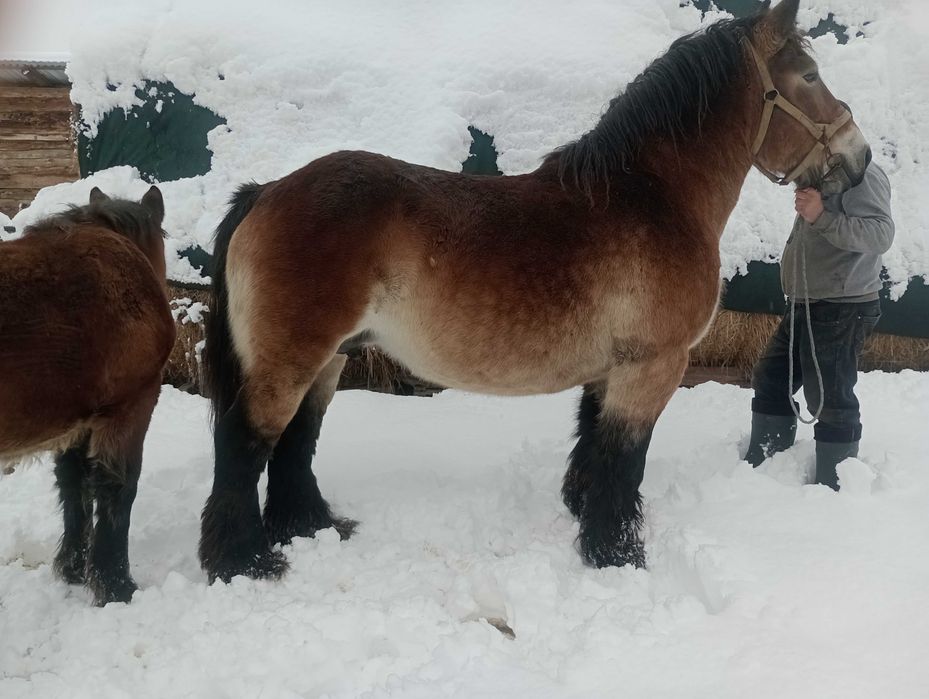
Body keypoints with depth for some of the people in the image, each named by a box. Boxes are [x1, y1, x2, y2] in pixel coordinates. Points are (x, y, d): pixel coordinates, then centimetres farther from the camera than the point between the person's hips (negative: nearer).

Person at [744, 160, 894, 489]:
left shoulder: (861, 172, -12)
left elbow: (881, 234, -25)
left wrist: (821, 218, -32)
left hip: (842, 310, -10)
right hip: (804, 305, 10)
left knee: (829, 398, -8)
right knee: (770, 381, 14)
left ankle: (834, 486, 2)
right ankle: (761, 464, 25)